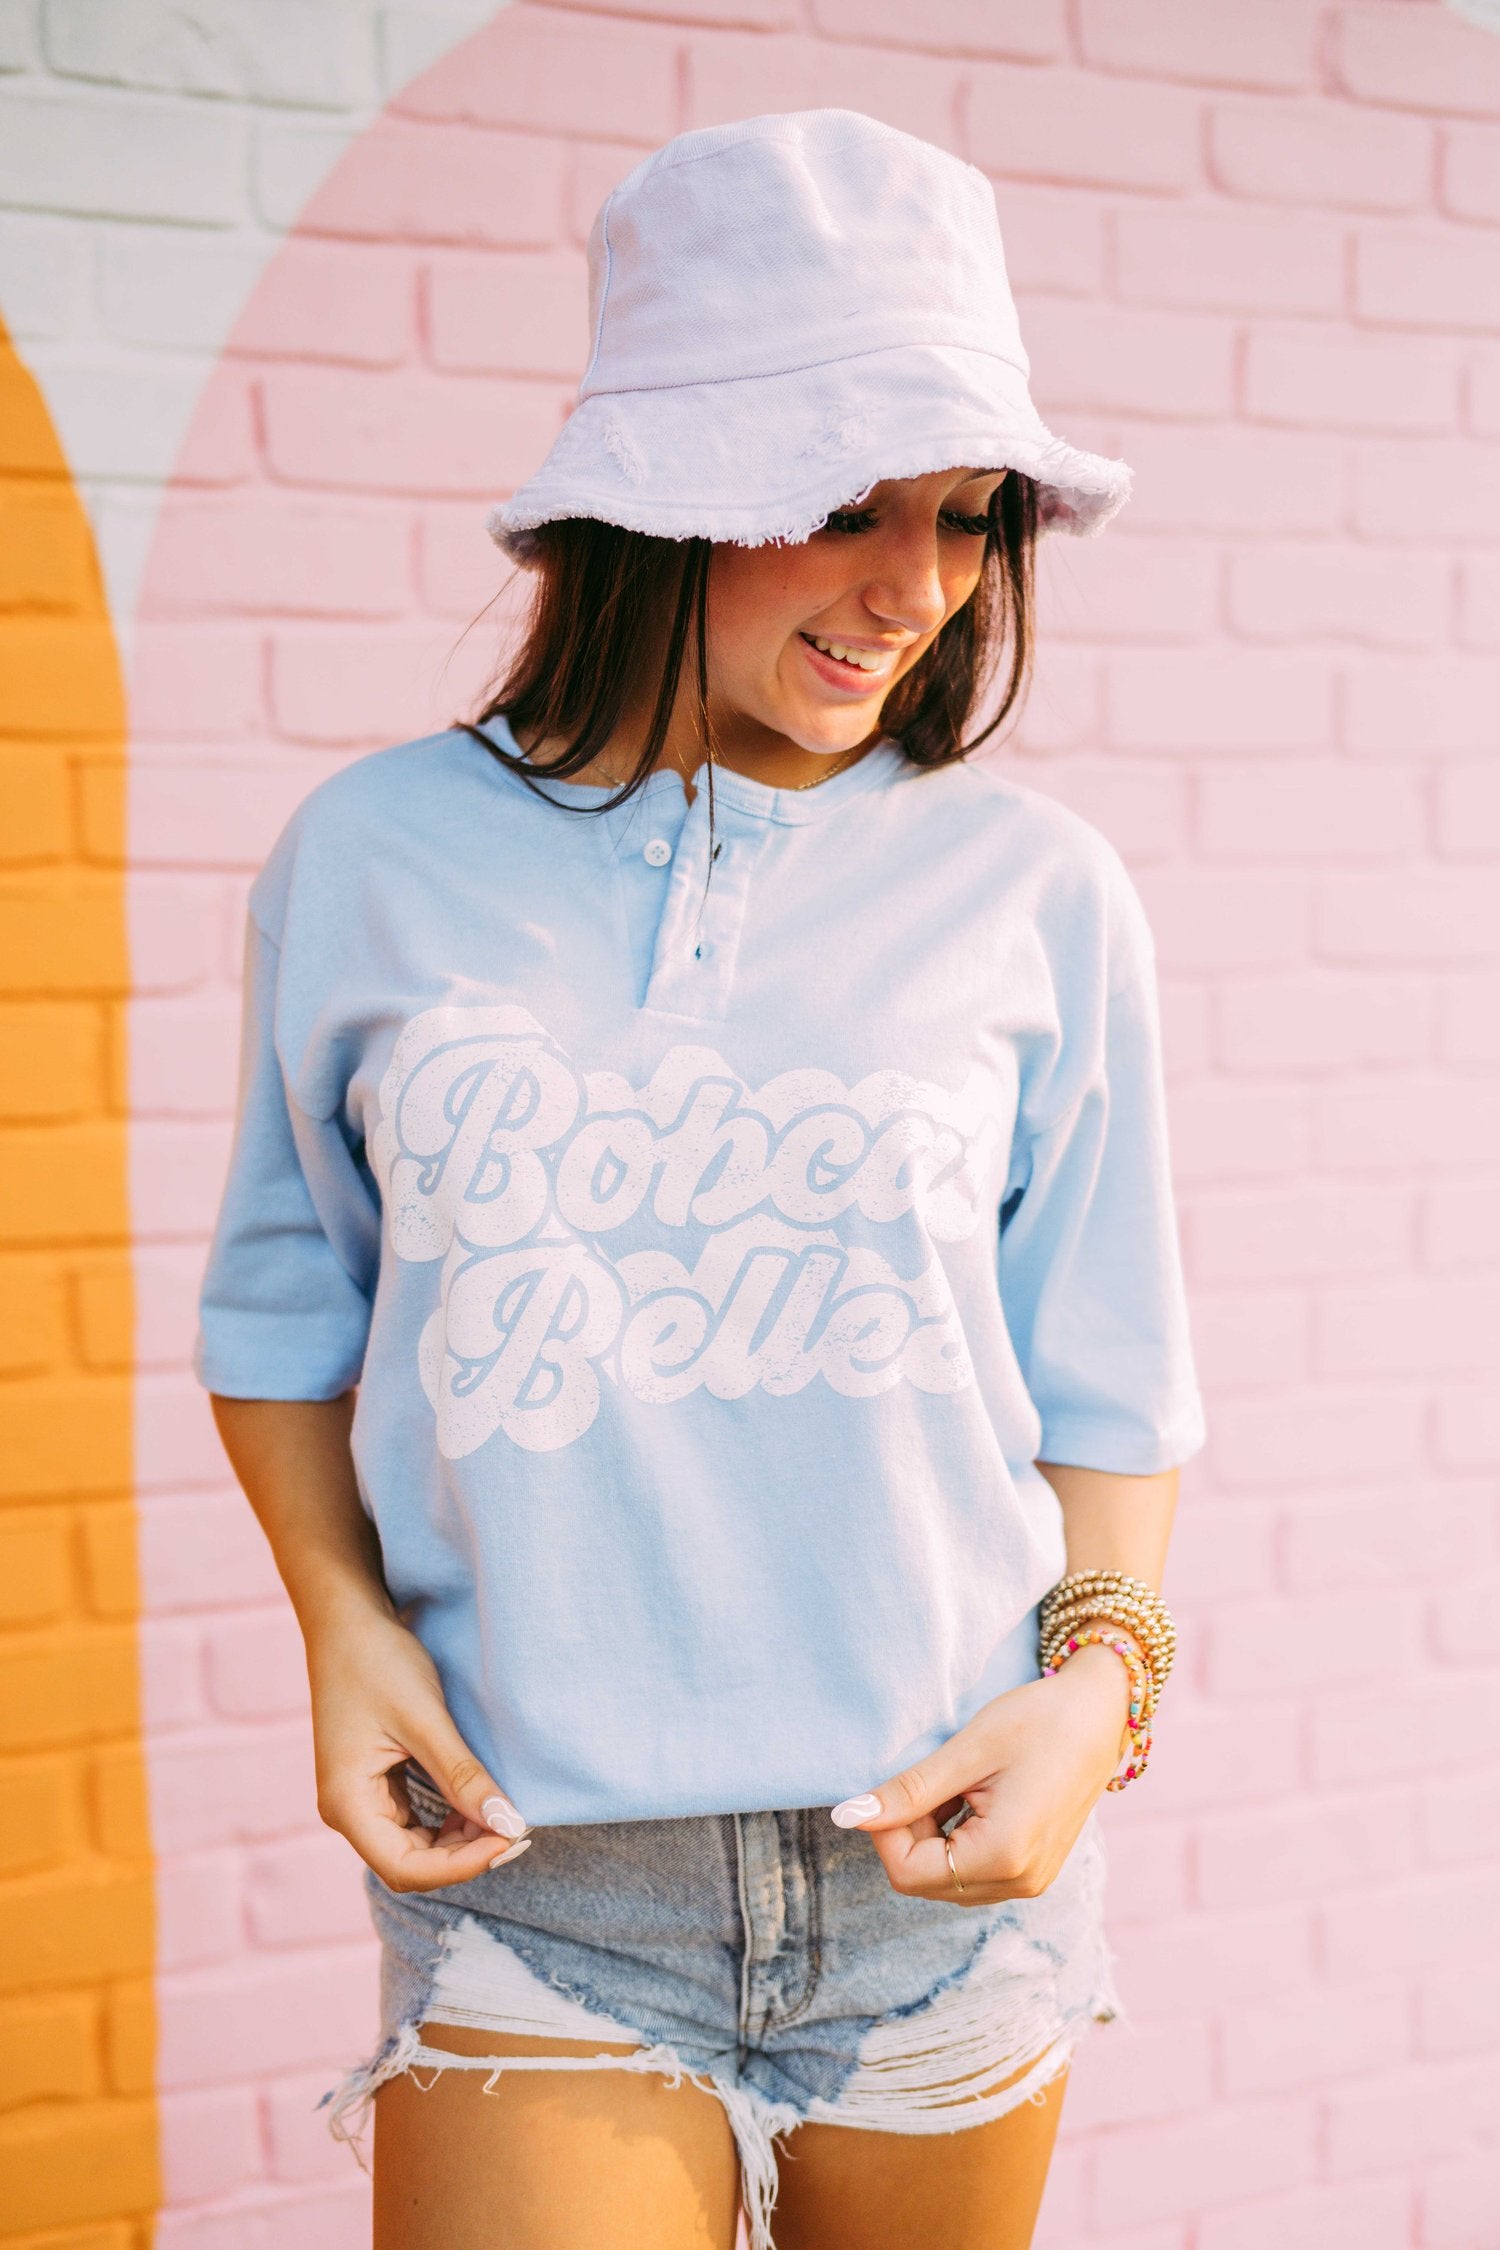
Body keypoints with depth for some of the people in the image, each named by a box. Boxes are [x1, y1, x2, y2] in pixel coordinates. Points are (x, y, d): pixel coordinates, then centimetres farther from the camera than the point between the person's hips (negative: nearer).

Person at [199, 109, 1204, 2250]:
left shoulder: (1034, 896, -1)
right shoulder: (377, 860, -1)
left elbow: (1106, 1389, 5)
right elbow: (287, 1311, 10)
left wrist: (1103, 1678, -10)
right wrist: (342, 1616, -4)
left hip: (942, 1861, 1)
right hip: (534, 1884, -1)